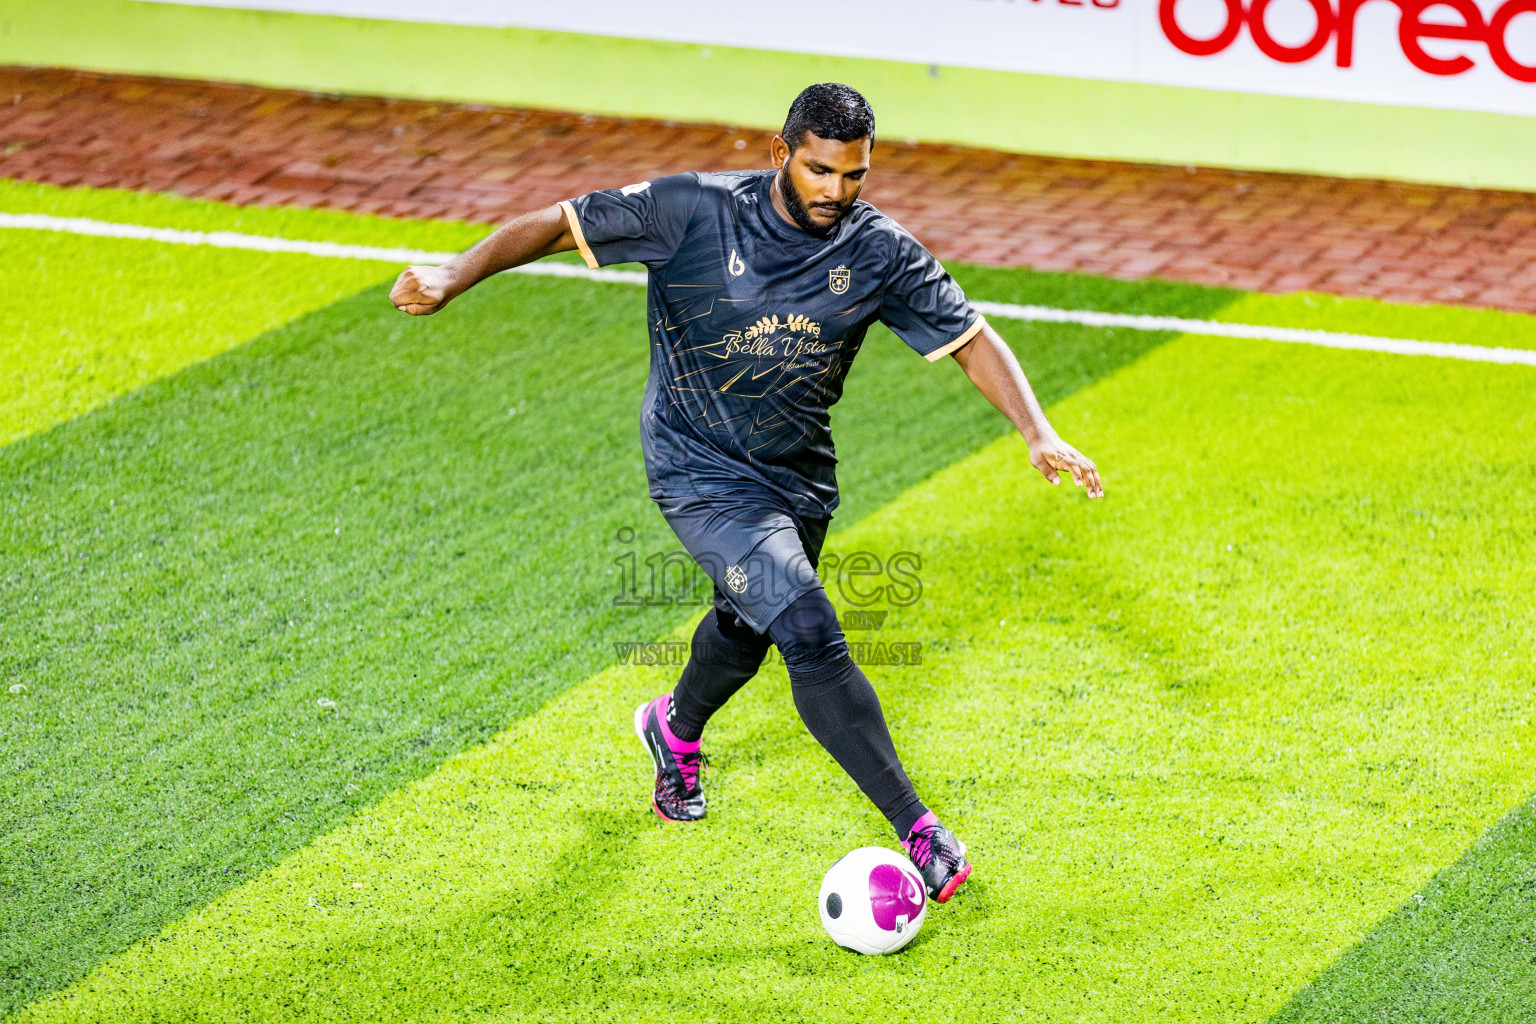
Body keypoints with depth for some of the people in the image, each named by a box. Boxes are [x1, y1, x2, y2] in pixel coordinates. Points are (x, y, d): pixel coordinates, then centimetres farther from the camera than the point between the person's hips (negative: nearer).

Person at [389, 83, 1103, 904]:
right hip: (702, 474, -6)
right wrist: (454, 275, -28)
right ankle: (917, 831, -19)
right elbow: (559, 223, -15)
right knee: (811, 635, -21)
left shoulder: (880, 252, -11)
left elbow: (970, 338, -10)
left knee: (748, 627, 27)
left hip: (800, 477, 6)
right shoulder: (696, 212, -20)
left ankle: (676, 727, 61)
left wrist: (1037, 433, -25)